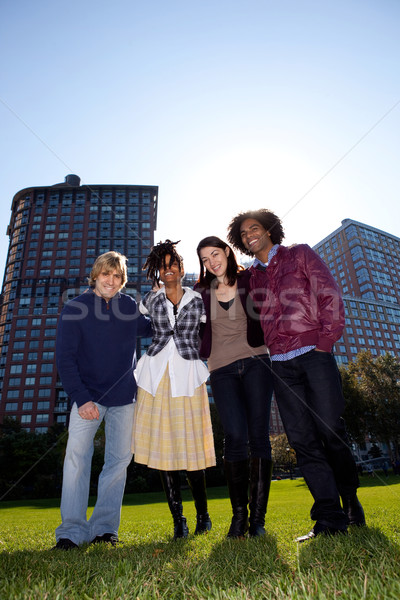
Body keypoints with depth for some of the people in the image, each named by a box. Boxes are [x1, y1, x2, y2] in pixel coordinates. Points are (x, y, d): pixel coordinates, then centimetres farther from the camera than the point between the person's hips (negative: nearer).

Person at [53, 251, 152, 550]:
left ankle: (105, 528, 18)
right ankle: (73, 531, 7)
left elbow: (149, 328, 23)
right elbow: (65, 358, -8)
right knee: (77, 456, -9)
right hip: (88, 396, -3)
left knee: (120, 460, 5)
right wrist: (81, 399, -17)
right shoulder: (75, 309, -5)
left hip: (123, 396, 3)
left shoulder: (129, 305, 3)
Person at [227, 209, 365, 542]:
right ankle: (330, 518, 10)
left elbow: (329, 294, 1)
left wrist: (326, 340, -7)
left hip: (314, 353, -3)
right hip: (280, 364, 3)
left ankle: (350, 500, 23)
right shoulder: (250, 276, 17)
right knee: (302, 439, 0)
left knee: (330, 430, -1)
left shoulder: (301, 254, 9)